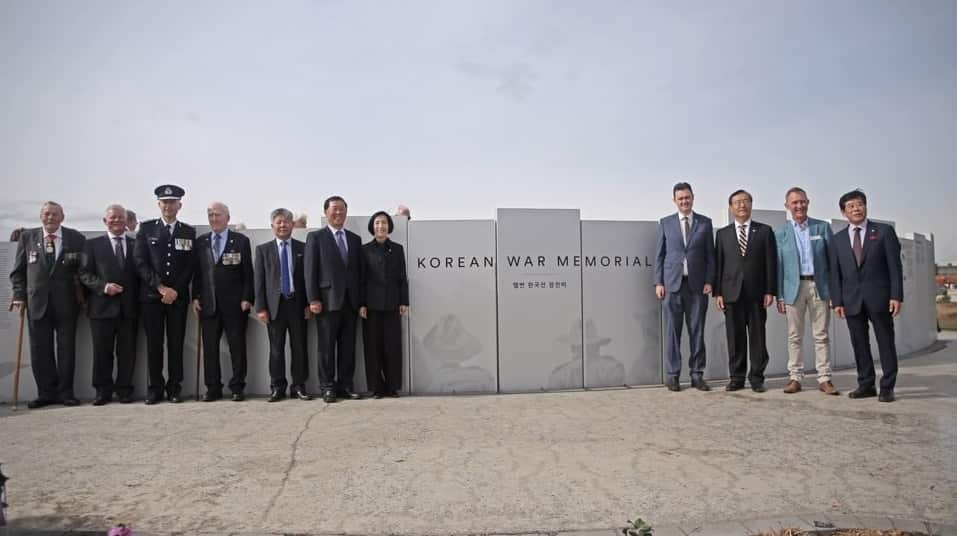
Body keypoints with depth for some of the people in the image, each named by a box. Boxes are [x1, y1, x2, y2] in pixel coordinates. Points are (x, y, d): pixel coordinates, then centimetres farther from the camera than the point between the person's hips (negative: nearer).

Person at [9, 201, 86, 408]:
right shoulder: (27, 237, 7)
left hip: (66, 302, -1)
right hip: (36, 301, 1)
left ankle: (65, 392, 11)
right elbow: (18, 270, 9)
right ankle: (46, 392, 13)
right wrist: (19, 295, 0)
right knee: (40, 350, 4)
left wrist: (82, 294, -4)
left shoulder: (76, 238, 2)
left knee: (66, 348, 3)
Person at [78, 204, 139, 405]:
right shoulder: (93, 244, 8)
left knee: (127, 352, 4)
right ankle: (103, 391, 13)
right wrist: (103, 286, -13)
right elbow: (84, 273, 2)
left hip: (129, 307, 1)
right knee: (102, 351, 4)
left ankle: (124, 390, 13)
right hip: (102, 305, -1)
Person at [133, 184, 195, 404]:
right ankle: (155, 388, 9)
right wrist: (160, 287, -10)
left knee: (176, 343, 1)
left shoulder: (189, 232, 8)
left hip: (178, 296, 0)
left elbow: (190, 265, 3)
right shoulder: (146, 228, 7)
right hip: (151, 295, 0)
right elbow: (140, 261, 0)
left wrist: (175, 290, -8)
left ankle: (174, 388, 8)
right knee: (153, 343, 2)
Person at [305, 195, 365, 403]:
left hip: (350, 301, 4)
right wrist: (313, 299, -11)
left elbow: (359, 271, 13)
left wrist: (361, 301, 6)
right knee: (327, 346, 2)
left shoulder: (355, 239, 14)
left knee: (348, 347, 6)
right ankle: (328, 387, 10)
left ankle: (345, 385, 14)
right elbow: (310, 270, -3)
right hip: (328, 300, -4)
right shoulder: (315, 237, 3)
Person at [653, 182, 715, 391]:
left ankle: (697, 374, 12)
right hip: (672, 284, -1)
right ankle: (672, 375, 9)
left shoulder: (705, 223, 8)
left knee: (697, 330, 4)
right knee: (672, 331, 2)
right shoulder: (665, 223, 7)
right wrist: (658, 282, -2)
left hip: (697, 285, 1)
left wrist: (709, 281, -3)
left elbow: (710, 255, 7)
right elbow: (659, 254, 6)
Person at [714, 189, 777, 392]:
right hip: (732, 293, 1)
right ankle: (736, 378, 11)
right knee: (735, 338, 3)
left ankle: (756, 378, 11)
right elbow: (718, 264, 7)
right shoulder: (722, 234, 11)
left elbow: (771, 263, 3)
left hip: (756, 293, -1)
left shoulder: (764, 231, 8)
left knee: (757, 337, 3)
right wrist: (717, 292, 0)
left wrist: (770, 291, -4)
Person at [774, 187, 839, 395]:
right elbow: (778, 265, 4)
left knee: (821, 335, 4)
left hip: (819, 286, 0)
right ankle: (795, 378, 11)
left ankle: (824, 379, 9)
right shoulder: (780, 233, 5)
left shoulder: (823, 227, 6)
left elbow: (832, 260, 5)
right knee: (794, 336, 4)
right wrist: (779, 295, -2)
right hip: (794, 287, 0)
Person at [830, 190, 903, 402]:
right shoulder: (838, 239, 11)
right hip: (852, 301, 2)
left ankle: (887, 387, 10)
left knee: (886, 343, 3)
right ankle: (866, 385, 14)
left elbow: (895, 266, -1)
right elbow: (835, 273, 8)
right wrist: (837, 301, 0)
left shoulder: (884, 231, 4)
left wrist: (896, 295, -9)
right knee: (859, 344, 5)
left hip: (879, 297, -2)